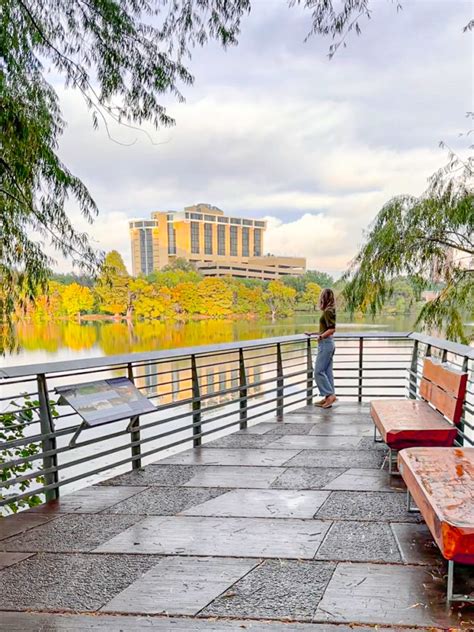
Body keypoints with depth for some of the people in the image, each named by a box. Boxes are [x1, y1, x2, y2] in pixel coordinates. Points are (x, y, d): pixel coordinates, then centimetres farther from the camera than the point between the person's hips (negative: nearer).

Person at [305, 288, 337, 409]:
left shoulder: (328, 311, -14)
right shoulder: (329, 311, 13)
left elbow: (332, 329, -21)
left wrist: (321, 337, -26)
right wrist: (312, 333, 24)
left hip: (325, 343, -10)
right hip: (328, 343, 10)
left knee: (318, 371, -6)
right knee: (327, 371, 10)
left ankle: (330, 394, -5)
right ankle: (328, 398, 13)